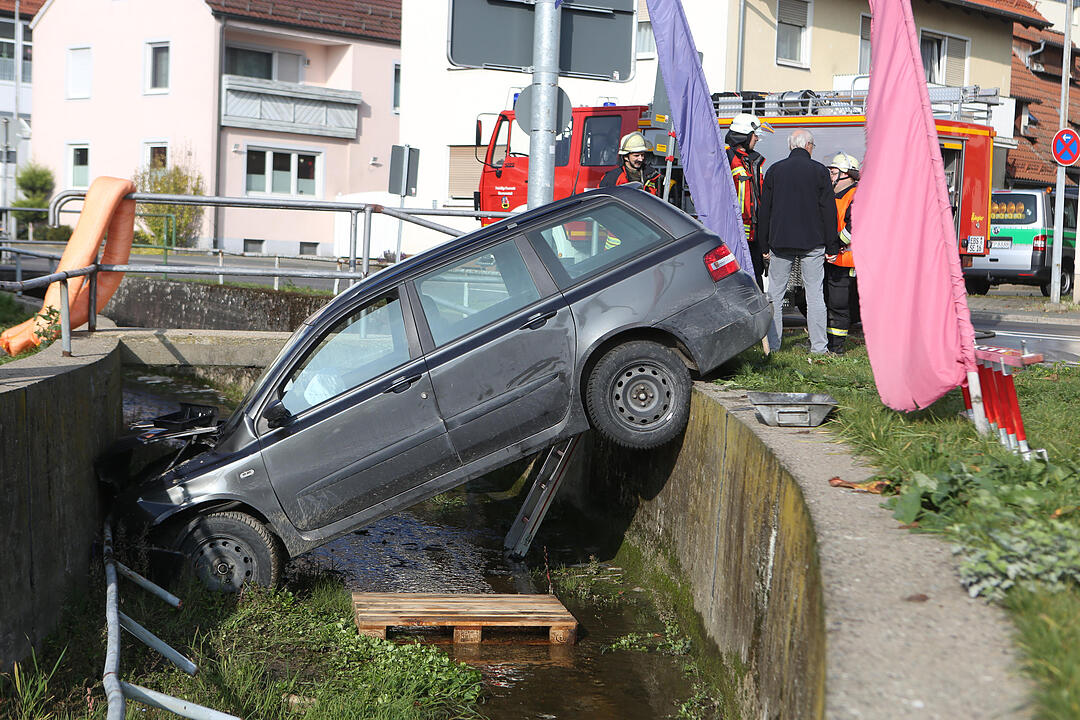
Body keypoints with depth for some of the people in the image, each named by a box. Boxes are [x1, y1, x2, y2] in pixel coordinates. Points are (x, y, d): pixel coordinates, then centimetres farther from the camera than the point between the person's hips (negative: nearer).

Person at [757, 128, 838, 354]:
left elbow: (764, 209, 6)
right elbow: (828, 210, -2)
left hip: (780, 241, 1)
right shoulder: (819, 171, -1)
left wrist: (765, 243, 12)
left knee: (775, 294, 7)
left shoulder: (774, 170, 4)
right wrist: (832, 247, 2)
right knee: (815, 294, 2)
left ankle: (772, 344, 8)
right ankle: (818, 346, 2)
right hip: (813, 242, -1)